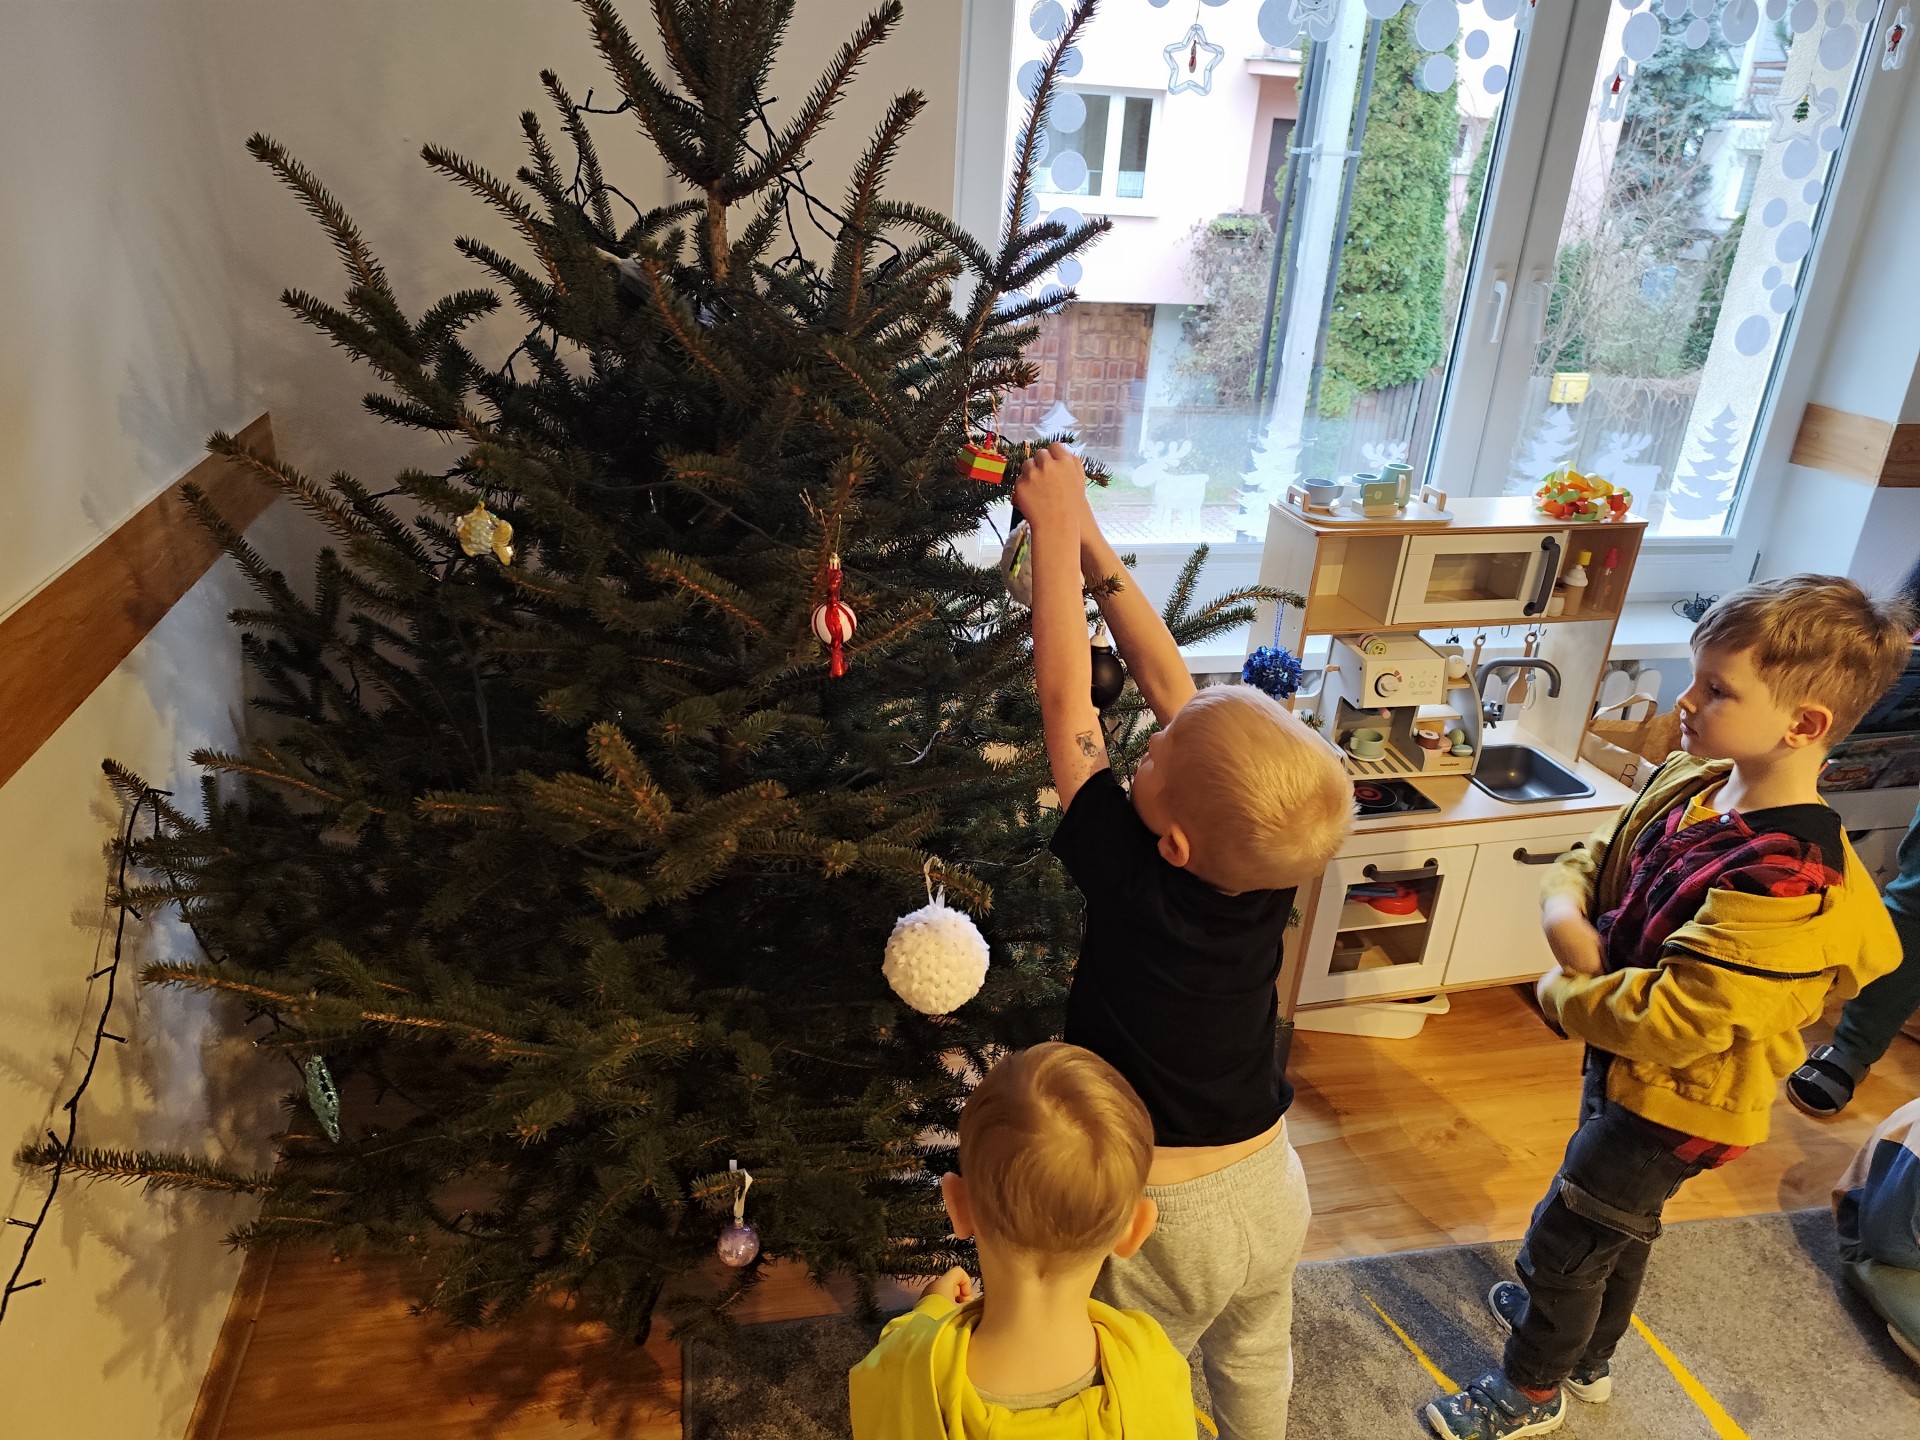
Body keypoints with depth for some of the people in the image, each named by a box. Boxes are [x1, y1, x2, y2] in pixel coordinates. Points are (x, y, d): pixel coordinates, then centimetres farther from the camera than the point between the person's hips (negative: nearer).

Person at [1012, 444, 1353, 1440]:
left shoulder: (1132, 884, -32)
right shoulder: (1270, 869, -18)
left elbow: (1065, 697, -25)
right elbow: (1167, 680, -12)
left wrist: (1057, 527, -16)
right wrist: (1090, 543, -6)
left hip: (1160, 1211, -5)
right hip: (1271, 1186, 5)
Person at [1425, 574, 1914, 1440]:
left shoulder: (1783, 888, -36)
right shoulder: (1690, 784, -11)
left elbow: (1667, 1026, -34)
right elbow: (1593, 855, 2)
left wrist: (1561, 995, -18)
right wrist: (1567, 916, -19)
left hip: (1675, 1103, -8)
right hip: (1624, 1065, 8)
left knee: (1561, 1245, 12)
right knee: (1622, 1224, 30)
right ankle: (1589, 1357, 57)